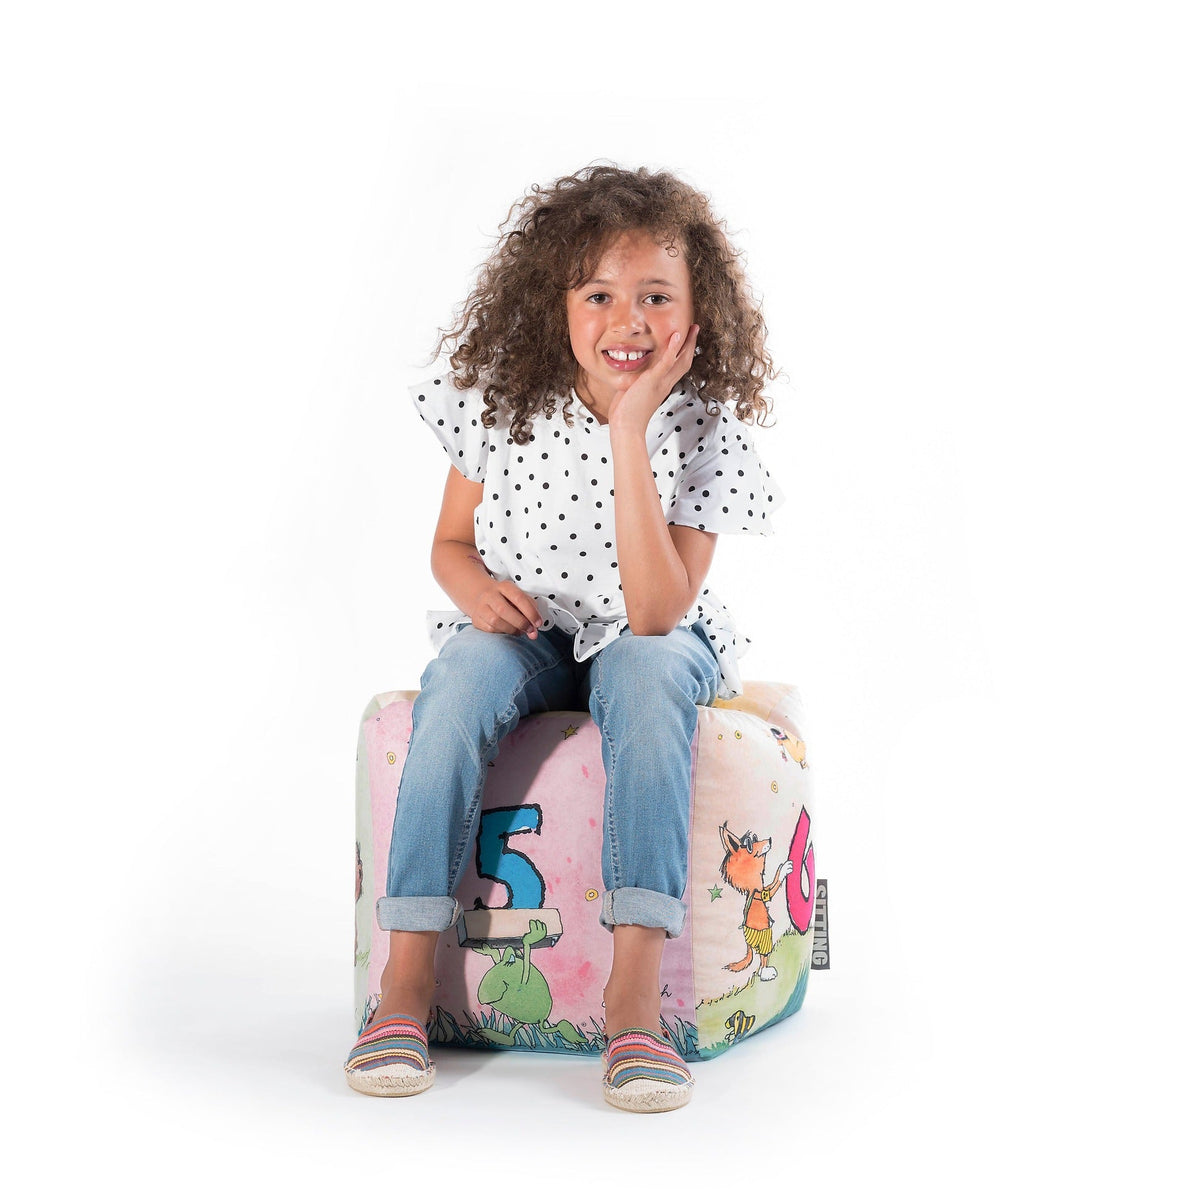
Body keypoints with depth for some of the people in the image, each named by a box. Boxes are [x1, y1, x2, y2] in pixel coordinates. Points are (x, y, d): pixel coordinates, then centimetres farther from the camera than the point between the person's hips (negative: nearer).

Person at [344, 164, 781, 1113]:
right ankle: (408, 979, -28)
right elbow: (451, 541, 6)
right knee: (466, 670, -32)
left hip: (653, 641, -1)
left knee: (647, 672, -36)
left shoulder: (703, 426, -17)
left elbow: (653, 615, -27)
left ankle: (635, 993, -36)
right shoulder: (501, 398, -9)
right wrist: (476, 587, -20)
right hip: (525, 635, 2)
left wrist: (629, 438, -33)